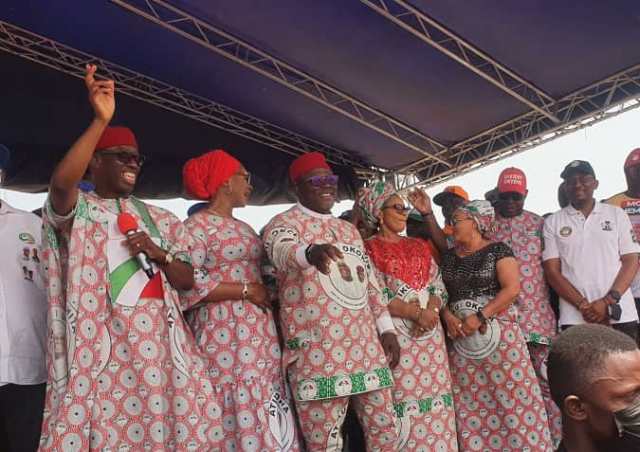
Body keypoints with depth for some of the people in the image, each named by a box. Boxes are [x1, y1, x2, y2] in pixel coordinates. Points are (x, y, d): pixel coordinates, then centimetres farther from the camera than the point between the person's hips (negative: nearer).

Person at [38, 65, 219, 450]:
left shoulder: (159, 218, 18)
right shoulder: (77, 209, 6)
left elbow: (187, 280, 14)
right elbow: (62, 182, -20)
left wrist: (159, 254, -5)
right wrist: (101, 120, -25)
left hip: (160, 337, 4)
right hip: (103, 338, -3)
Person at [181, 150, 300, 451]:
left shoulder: (244, 227, 20)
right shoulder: (196, 226, -5)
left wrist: (267, 294, 7)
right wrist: (247, 291, -13)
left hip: (261, 333, 7)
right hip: (224, 335, -7)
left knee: (268, 419, 6)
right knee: (237, 413, -5)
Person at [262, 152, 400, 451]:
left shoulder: (349, 229, 20)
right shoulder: (284, 223, -2)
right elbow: (281, 250, -27)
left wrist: (386, 328, 14)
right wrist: (310, 253, -49)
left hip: (366, 346, 7)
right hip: (318, 352, -6)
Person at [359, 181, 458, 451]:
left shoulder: (419, 246, 16)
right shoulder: (369, 250, -1)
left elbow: (438, 287, 11)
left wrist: (431, 310, -10)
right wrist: (416, 312, -16)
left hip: (430, 332, 5)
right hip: (394, 334, -5)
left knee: (434, 400, 5)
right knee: (402, 402, -5)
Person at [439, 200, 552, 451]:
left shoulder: (497, 250, -3)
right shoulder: (448, 258, 12)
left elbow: (512, 288, -13)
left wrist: (480, 316, -19)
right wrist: (447, 316, -9)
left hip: (499, 332, -4)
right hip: (461, 336, 5)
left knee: (509, 397, -5)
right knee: (470, 402, 6)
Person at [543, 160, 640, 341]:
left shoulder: (617, 214, 9)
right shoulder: (552, 222, 7)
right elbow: (552, 271, 1)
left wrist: (608, 301, -10)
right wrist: (583, 305, -10)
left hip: (621, 315, 1)